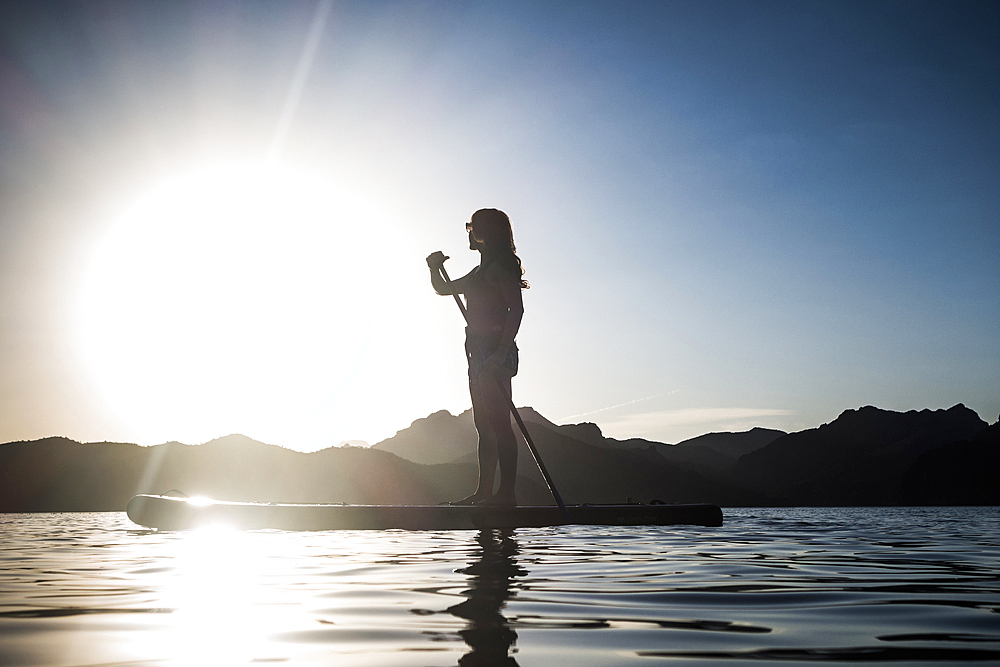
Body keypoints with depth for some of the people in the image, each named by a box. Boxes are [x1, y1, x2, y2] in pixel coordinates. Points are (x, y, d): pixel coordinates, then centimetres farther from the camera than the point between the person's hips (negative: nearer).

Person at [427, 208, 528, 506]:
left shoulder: (501, 267, -8)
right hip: (480, 353, 10)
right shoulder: (480, 272, 22)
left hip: (495, 352, -10)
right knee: (484, 424, 9)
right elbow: (443, 289, 30)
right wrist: (435, 269, 9)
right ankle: (484, 491, 12)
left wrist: (503, 350, -25)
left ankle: (507, 492, -11)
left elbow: (516, 308, -17)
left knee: (498, 423, -11)